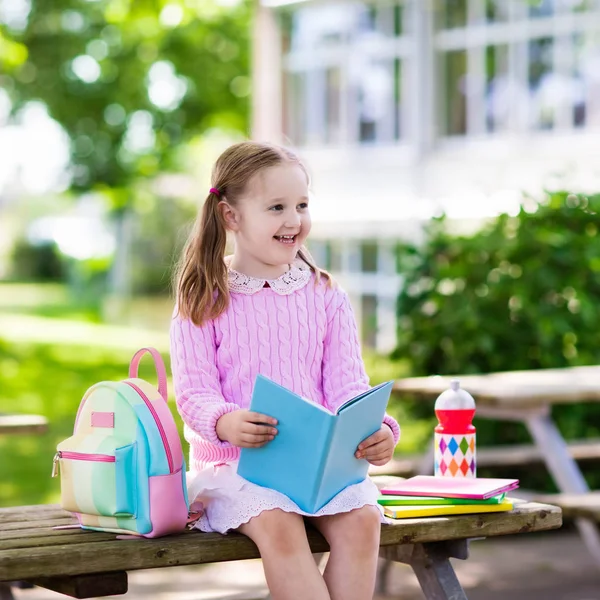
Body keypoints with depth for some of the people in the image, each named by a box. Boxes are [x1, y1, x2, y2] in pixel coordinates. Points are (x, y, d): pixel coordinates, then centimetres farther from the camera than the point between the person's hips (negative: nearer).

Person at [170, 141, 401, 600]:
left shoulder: (326, 297, 10)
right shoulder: (205, 299, 2)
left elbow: (346, 386, 5)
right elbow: (194, 391, -4)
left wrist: (377, 429, -18)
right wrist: (226, 423, -28)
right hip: (234, 460, -3)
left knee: (361, 518, -26)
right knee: (277, 524, -33)